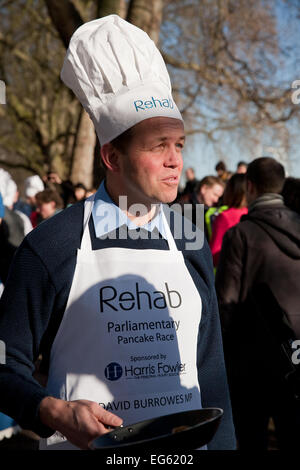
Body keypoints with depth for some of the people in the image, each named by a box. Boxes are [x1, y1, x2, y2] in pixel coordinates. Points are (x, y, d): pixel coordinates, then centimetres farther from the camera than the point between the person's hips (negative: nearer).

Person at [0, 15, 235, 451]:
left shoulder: (192, 248, 2)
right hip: (84, 446, -4)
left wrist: (222, 446, 1)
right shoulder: (51, 247, -12)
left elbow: (209, 372, 7)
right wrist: (57, 414, -24)